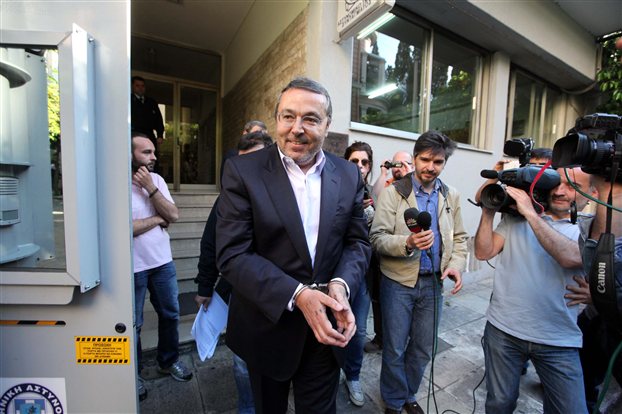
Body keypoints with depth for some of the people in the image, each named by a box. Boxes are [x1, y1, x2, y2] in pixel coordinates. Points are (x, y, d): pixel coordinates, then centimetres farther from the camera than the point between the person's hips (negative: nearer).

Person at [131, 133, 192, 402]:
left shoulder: (156, 179, 2)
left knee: (170, 314, 16)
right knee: (133, 324, 13)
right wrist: (158, 219, -10)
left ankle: (168, 361, 38)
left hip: (163, 262, 5)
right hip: (133, 267, -5)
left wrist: (150, 187, -14)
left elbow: (174, 215, -6)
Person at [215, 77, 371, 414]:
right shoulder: (242, 171, -12)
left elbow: (358, 241, 1)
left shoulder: (349, 175, -2)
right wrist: (297, 295, -26)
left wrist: (341, 284, -18)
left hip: (326, 326, 2)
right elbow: (232, 253, -17)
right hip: (267, 325, -1)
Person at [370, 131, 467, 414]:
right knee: (395, 349, 11)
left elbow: (459, 237, 13)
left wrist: (457, 264, -4)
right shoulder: (393, 192, -9)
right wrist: (408, 242, -31)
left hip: (433, 282, 4)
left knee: (423, 349, 18)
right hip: (398, 281, -4)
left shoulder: (451, 196, 6)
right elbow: (377, 238, -14)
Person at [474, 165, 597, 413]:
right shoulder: (516, 218, 3)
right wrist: (488, 211, -11)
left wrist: (530, 213, -22)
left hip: (559, 342, 0)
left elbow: (570, 257, -22)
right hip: (503, 330, 1)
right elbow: (483, 252, -4)